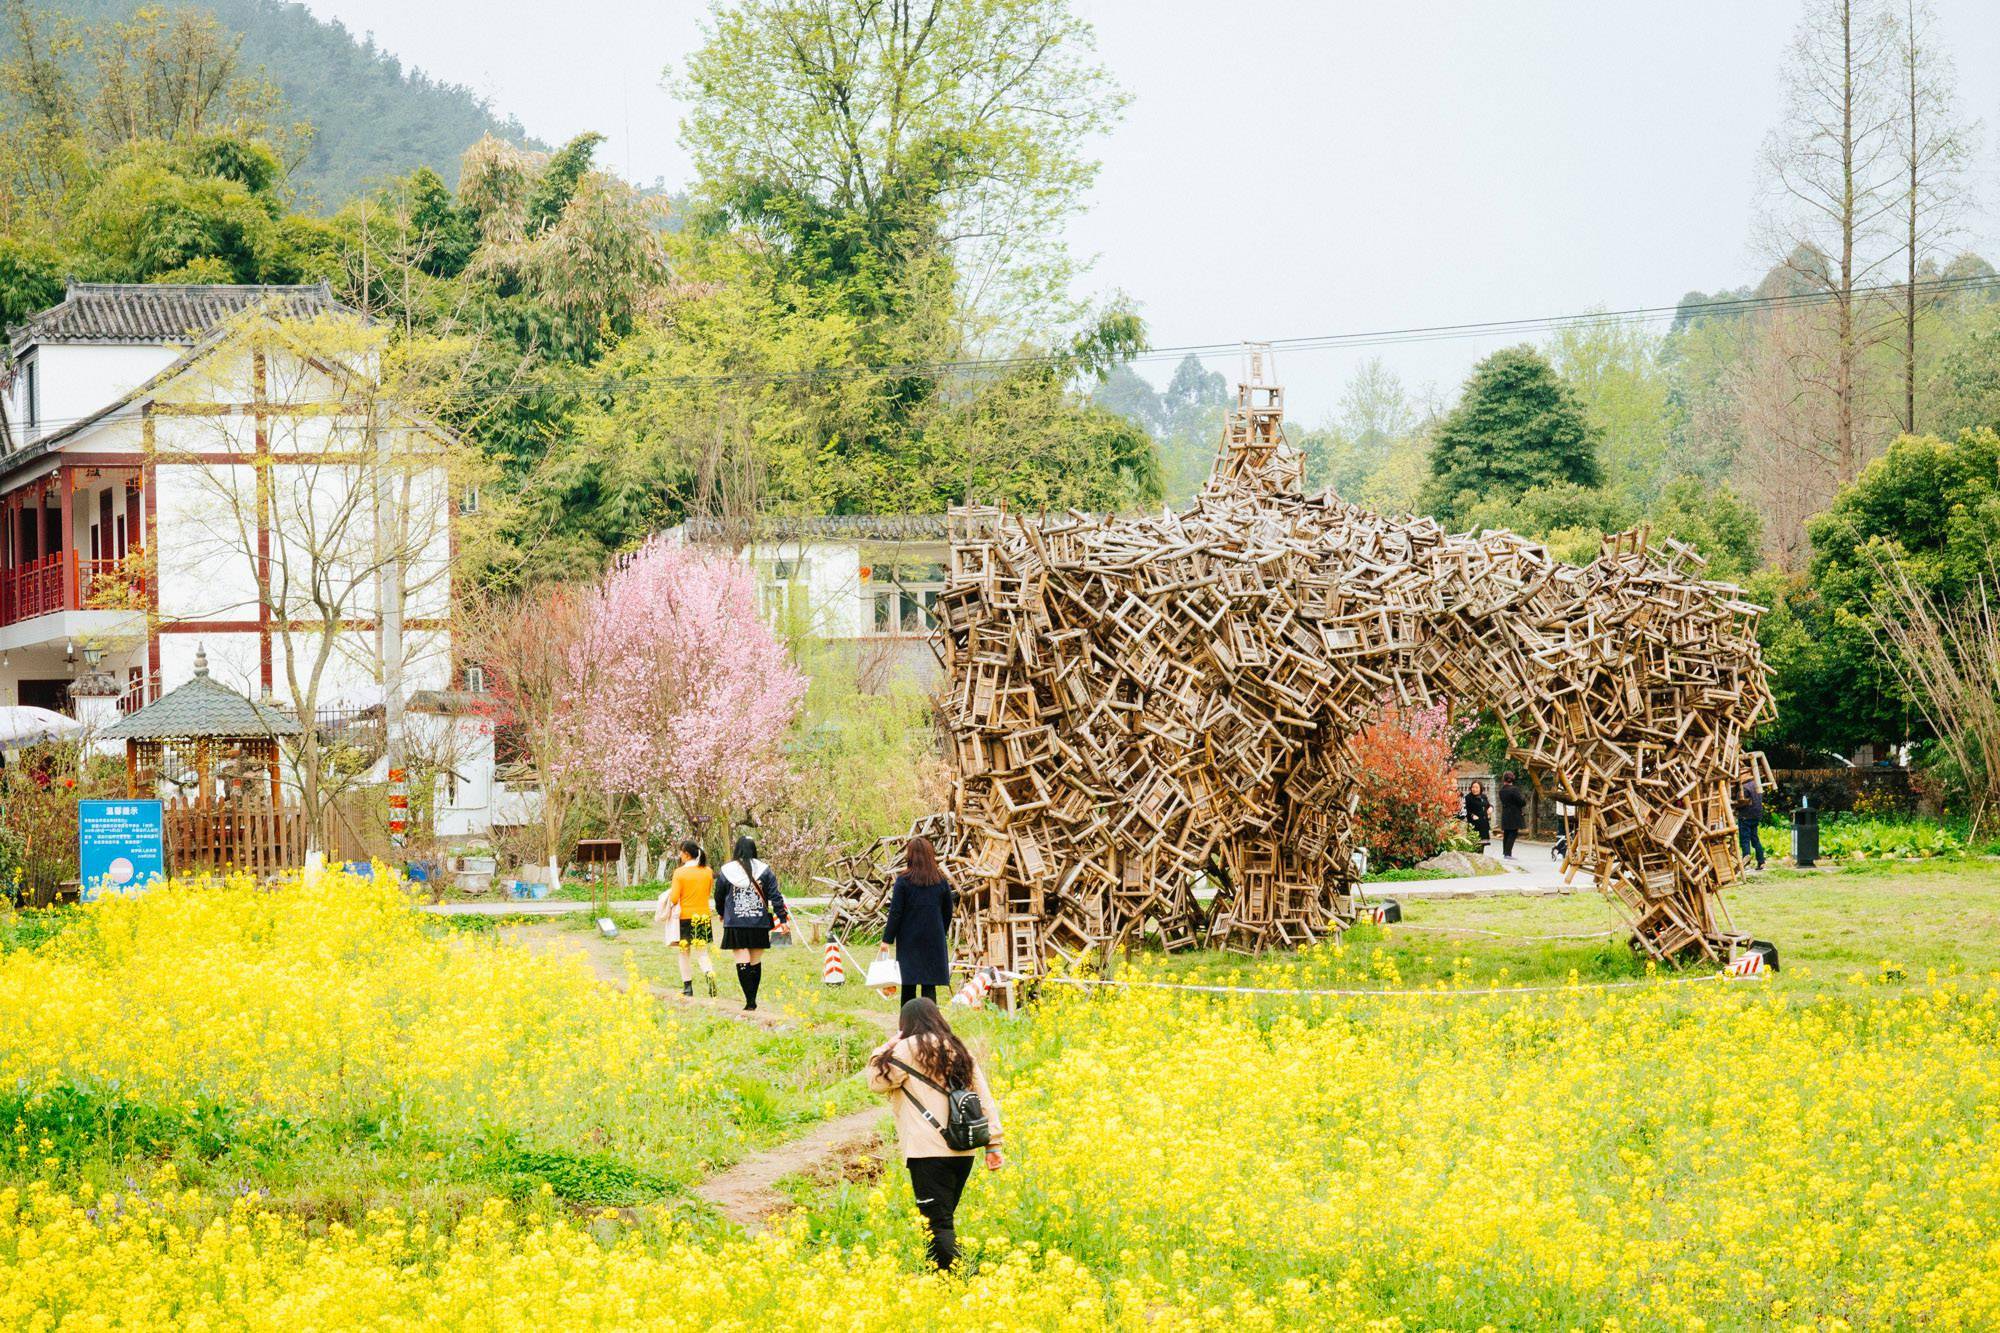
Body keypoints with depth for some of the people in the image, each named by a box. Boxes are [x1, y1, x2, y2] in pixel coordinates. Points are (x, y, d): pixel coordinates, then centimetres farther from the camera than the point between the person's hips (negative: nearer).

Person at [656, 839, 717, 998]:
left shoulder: (680, 872, -12)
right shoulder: (708, 872, 1)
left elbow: (674, 898, -11)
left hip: (684, 917, -3)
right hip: (703, 916, 3)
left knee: (684, 952, 11)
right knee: (702, 952, 4)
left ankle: (687, 986, 13)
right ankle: (710, 976, -22)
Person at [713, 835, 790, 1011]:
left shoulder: (726, 871, 0)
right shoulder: (764, 871, 1)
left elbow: (719, 897, 11)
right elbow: (775, 897, -1)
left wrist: (721, 913, 31)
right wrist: (783, 919, 2)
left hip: (735, 924, -2)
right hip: (759, 923, 2)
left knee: (742, 962, -4)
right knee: (756, 962, 11)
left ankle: (750, 1001, -12)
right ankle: (753, 1000, 16)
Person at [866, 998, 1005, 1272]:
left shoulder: (908, 1049, -4)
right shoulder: (960, 1051, 17)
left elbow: (877, 1081, 0)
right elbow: (985, 1100, 14)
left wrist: (885, 1048, 10)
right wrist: (993, 1144, 14)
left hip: (929, 1152, -7)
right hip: (964, 1150, 7)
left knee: (939, 1224, -10)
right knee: (945, 1219, 17)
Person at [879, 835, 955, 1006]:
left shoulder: (903, 881, -9)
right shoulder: (941, 881, 2)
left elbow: (895, 913, -9)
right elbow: (948, 911, 9)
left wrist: (887, 939, -5)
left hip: (909, 940, -2)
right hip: (934, 940, 2)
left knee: (908, 985, 8)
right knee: (929, 985, 1)